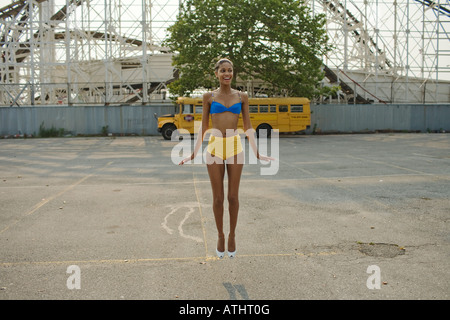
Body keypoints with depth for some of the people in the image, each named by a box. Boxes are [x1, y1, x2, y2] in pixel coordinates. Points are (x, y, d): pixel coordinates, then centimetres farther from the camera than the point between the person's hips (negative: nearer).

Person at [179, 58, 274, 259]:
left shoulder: (241, 97, 7)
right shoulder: (209, 97, 5)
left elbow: (248, 127, 9)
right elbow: (203, 127, 8)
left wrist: (257, 154, 5)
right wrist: (194, 154, 5)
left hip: (235, 148, 1)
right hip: (214, 148, 0)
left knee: (233, 196, 5)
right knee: (218, 197, 5)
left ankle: (232, 235, 22)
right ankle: (220, 236, 22)